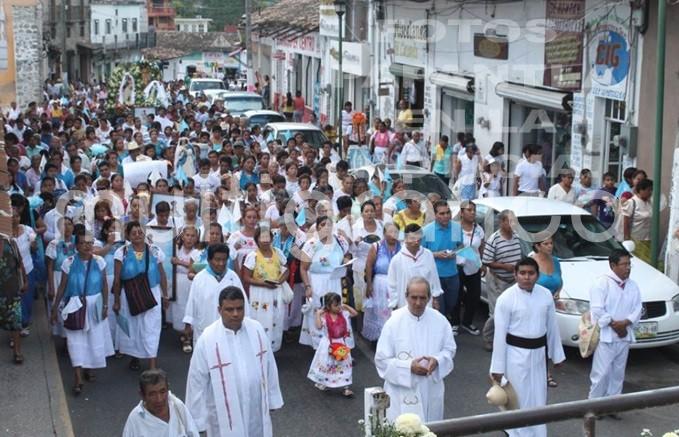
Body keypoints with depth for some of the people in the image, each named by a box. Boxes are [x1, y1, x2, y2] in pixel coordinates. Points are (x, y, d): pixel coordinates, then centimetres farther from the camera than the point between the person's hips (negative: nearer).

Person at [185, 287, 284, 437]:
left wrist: (271, 399, 11)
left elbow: (269, 367, 5)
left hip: (255, 409, 4)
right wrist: (198, 419, -7)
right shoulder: (207, 339, -19)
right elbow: (197, 381, -11)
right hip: (225, 414, -4)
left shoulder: (256, 329, -7)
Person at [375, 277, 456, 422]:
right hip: (403, 393, -3)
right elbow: (381, 360, -9)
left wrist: (437, 361, -14)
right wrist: (409, 367, -21)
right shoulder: (393, 322, -13)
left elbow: (449, 349, 8)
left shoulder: (439, 320, -4)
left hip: (431, 391, 3)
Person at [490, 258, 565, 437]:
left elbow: (552, 326, 10)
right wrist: (497, 367, -10)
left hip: (538, 353, 4)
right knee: (519, 399, 3)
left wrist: (556, 354, 13)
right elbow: (500, 334, -11)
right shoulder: (506, 298, -13)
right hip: (516, 353, -4)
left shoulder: (546, 295, 0)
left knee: (538, 398, 15)